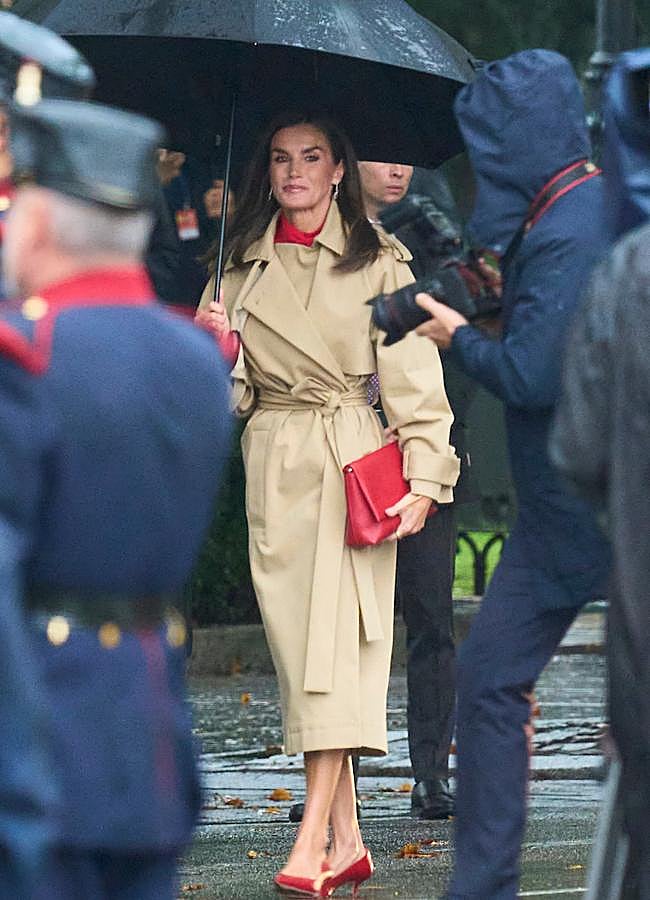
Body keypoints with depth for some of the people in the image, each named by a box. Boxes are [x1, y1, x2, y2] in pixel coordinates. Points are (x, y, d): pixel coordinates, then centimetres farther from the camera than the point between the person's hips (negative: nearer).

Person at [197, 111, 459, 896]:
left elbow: (413, 376, -2)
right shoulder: (241, 267, 13)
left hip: (350, 458, -4)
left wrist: (423, 476, -12)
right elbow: (227, 389, 15)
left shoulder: (377, 263, 3)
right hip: (271, 465, 4)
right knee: (294, 635, -1)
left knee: (335, 638, -14)